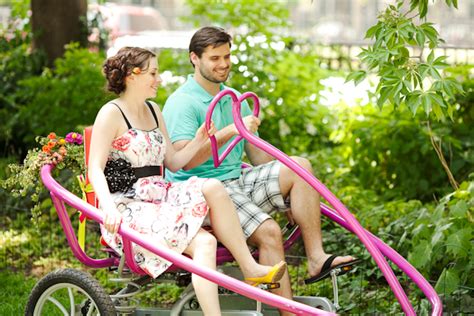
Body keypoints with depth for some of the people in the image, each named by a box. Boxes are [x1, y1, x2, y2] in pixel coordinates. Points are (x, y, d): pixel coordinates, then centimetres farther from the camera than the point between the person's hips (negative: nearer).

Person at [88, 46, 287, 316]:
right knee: (203, 241, -30)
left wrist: (198, 142, 1)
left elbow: (172, 163, 19)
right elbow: (95, 169, -12)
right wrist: (109, 208, -29)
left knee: (213, 187, -25)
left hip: (158, 197, 7)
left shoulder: (153, 111, 19)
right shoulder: (112, 113, -5)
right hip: (128, 209, -7)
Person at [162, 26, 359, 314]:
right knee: (268, 231, -28)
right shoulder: (181, 103, -7)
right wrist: (230, 131, -28)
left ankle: (316, 259, -22)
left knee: (299, 166, -16)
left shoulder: (235, 99, 17)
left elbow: (256, 153, 19)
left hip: (238, 181, 7)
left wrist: (288, 197, 12)